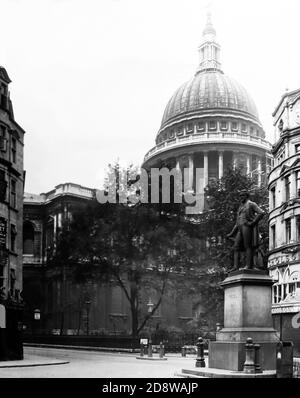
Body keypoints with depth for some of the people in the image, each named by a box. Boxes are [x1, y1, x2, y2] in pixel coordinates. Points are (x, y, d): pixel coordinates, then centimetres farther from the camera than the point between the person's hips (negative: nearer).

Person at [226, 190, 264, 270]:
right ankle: (235, 267, -12)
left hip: (247, 227, -8)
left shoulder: (251, 204, 8)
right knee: (236, 247, -4)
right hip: (240, 229, 8)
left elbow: (261, 213, -7)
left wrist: (253, 222, -15)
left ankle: (249, 266, -17)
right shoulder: (240, 208, 30)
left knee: (248, 246, -13)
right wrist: (231, 233, 20)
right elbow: (237, 223, 29)